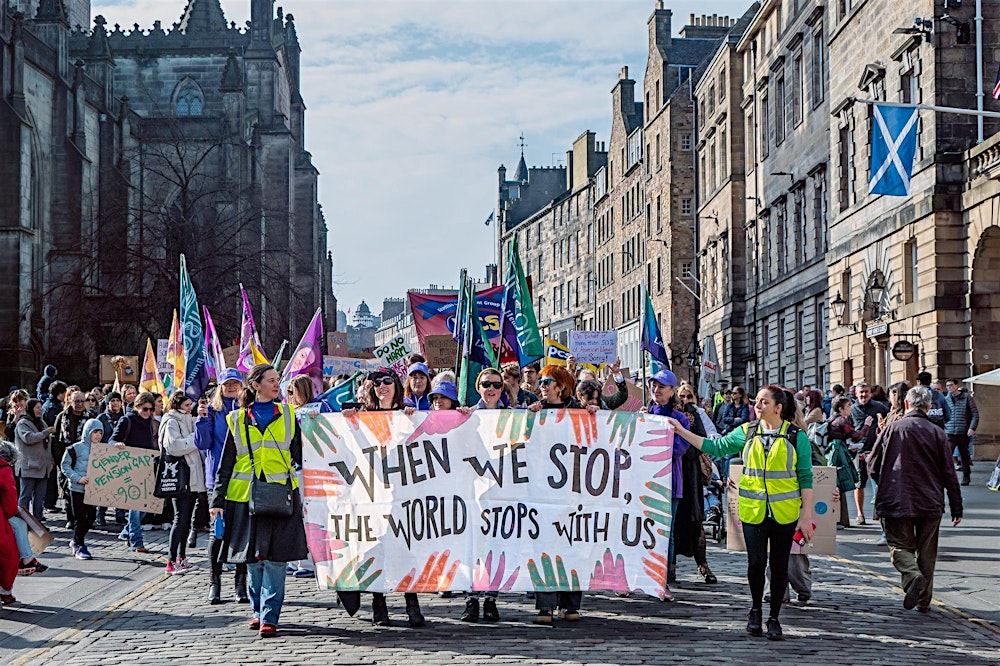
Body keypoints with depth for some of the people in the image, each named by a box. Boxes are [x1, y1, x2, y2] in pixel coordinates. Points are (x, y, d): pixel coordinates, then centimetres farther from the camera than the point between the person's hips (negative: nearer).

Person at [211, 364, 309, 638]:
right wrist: (218, 500, 4)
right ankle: (258, 610, 22)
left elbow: (300, 455, 9)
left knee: (276, 557, -7)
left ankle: (269, 617, -4)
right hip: (246, 494, 1)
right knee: (253, 557, 7)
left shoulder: (288, 415, 10)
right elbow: (226, 463, 10)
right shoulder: (238, 420, 9)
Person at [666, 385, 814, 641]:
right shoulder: (747, 432, 7)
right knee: (756, 562, -3)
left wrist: (806, 514, -4)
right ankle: (755, 610, 23)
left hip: (785, 512, -1)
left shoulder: (796, 436, 0)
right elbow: (716, 447, 8)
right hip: (753, 511, 1)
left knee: (779, 565, 4)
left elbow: (805, 477, 0)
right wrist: (682, 431, 4)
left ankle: (773, 618, 18)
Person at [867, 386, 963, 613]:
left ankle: (913, 575, -23)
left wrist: (887, 487, 20)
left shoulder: (892, 428, -4)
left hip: (896, 501, -2)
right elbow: (949, 474, 1)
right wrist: (957, 508, 9)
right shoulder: (937, 433, 0)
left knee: (900, 545, 7)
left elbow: (872, 465, 1)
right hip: (930, 503, 2)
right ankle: (924, 600, 15)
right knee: (927, 552, 13)